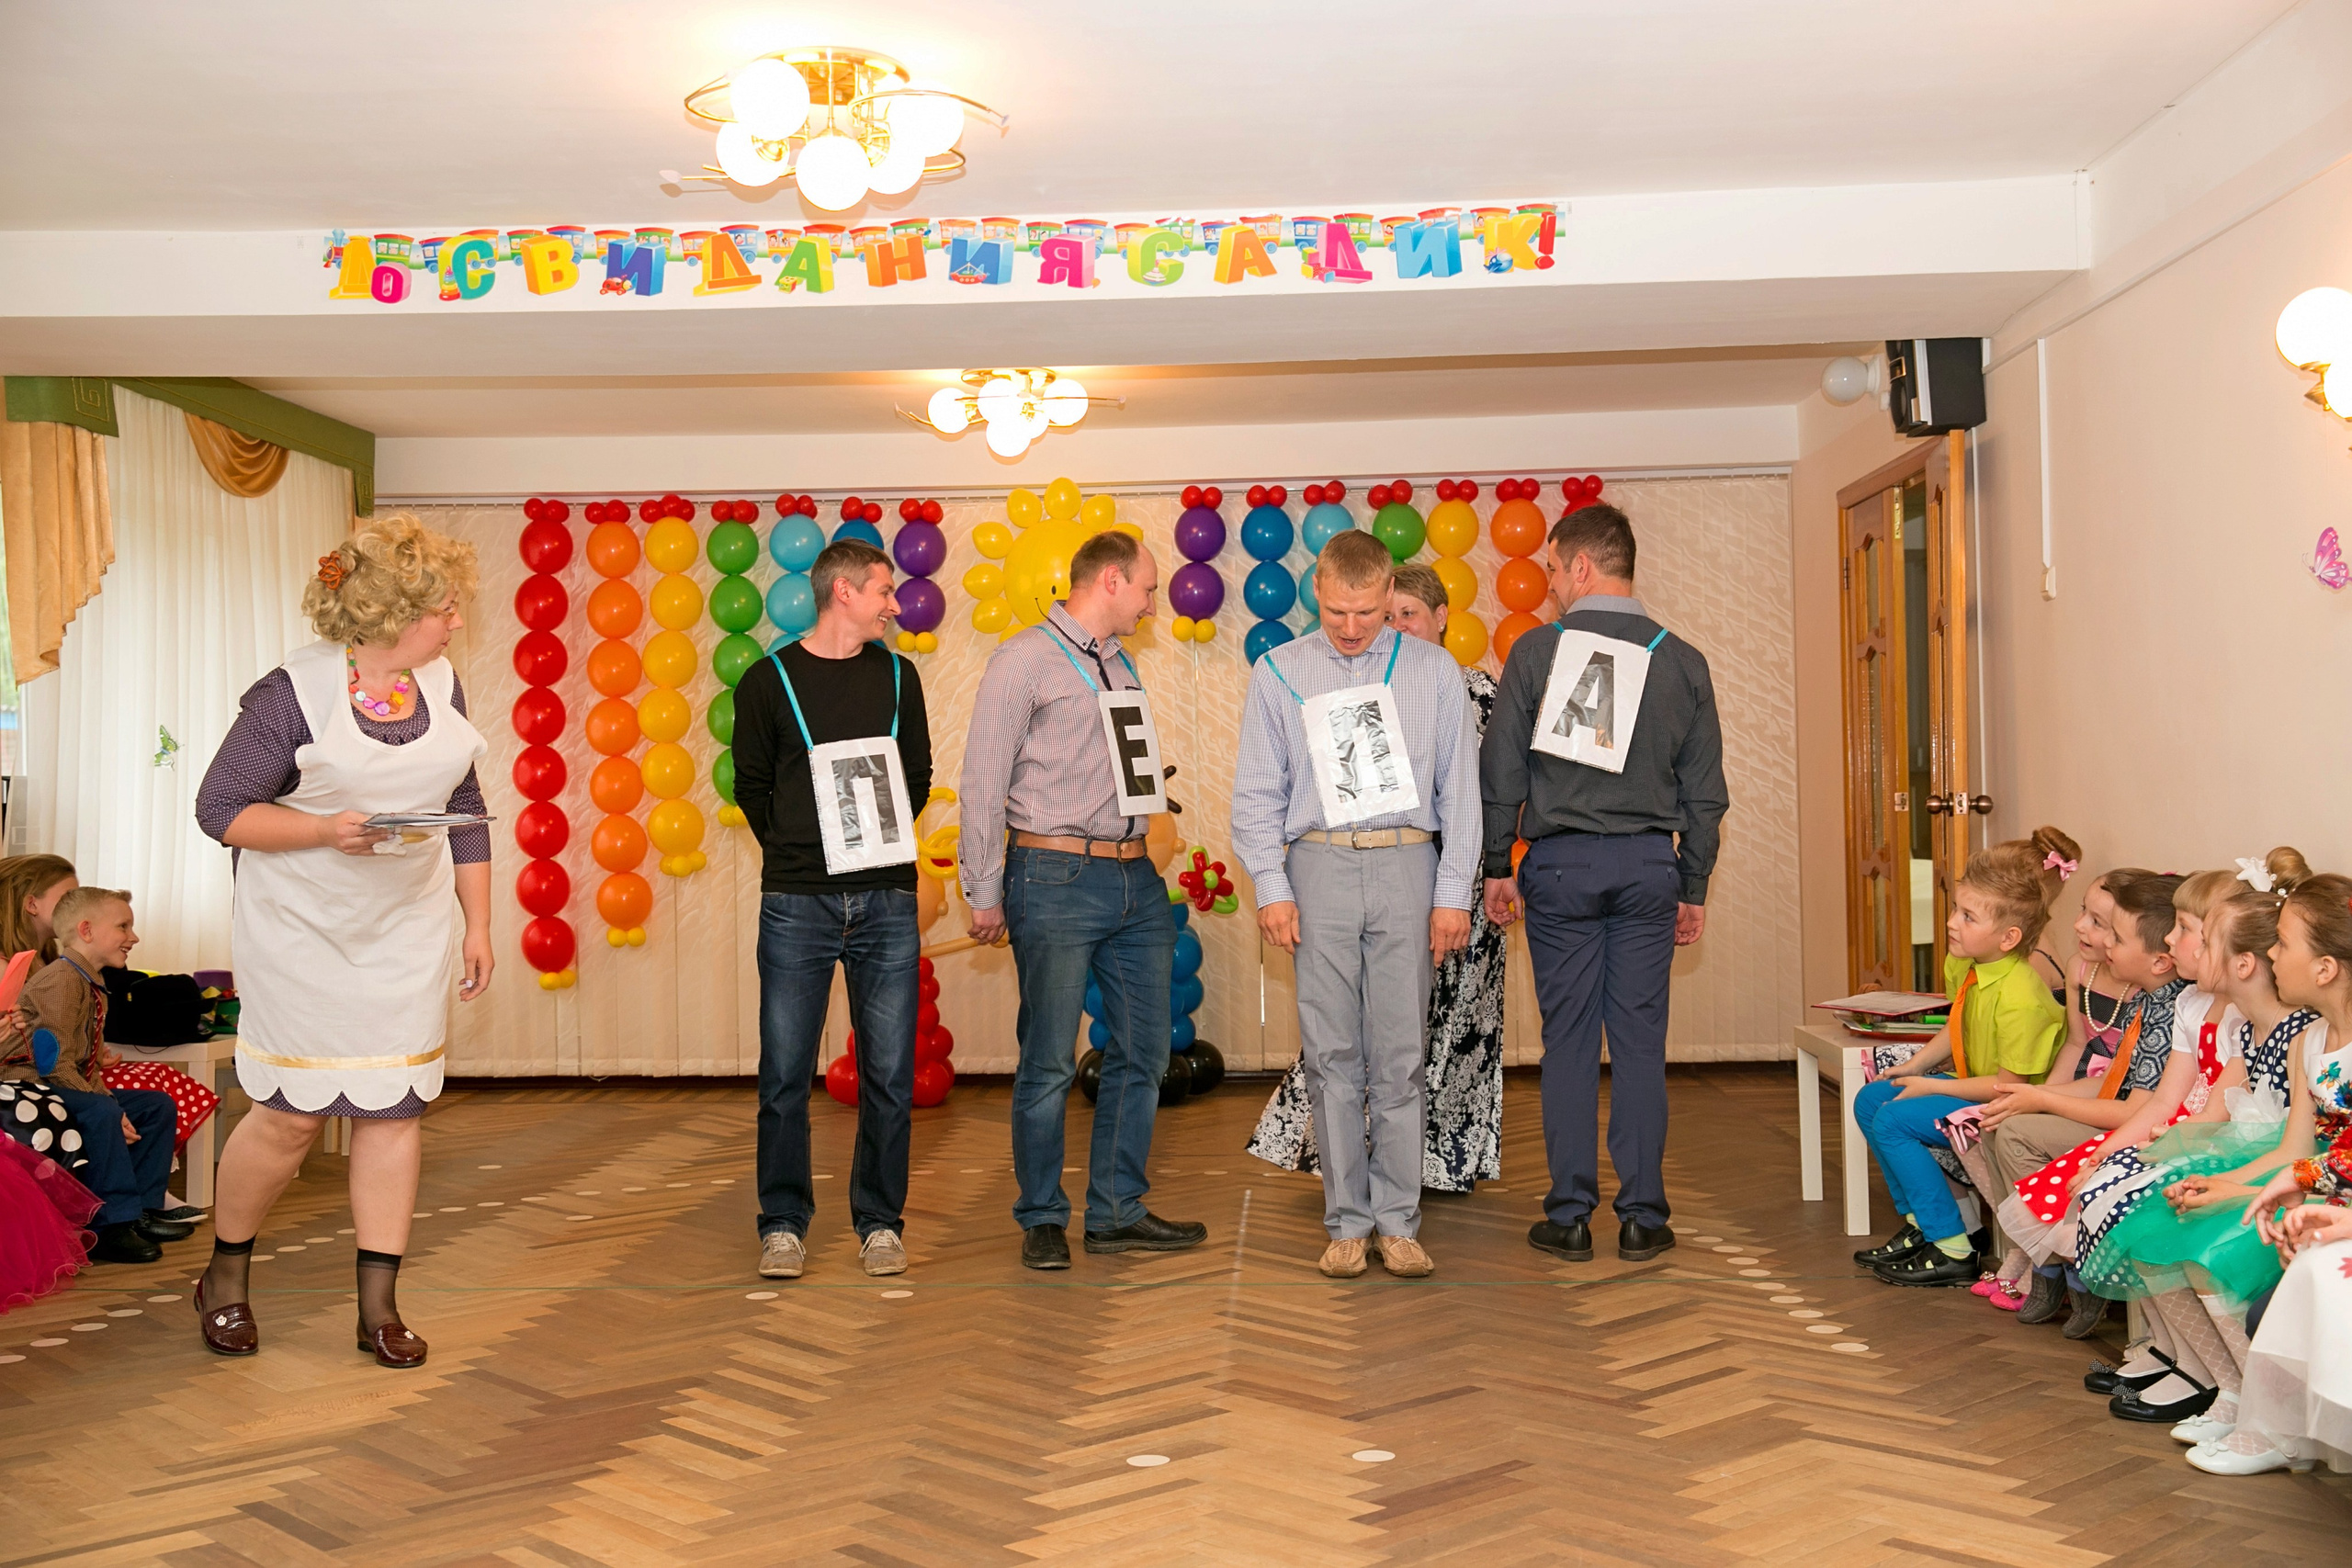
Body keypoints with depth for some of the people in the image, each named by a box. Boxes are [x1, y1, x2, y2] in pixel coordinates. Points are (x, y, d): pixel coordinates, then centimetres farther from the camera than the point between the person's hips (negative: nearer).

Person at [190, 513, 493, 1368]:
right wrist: (325, 830, -24)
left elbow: (465, 811, 12)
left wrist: (477, 923, 10)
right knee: (291, 1113, 0)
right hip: (303, 934, -5)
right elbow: (220, 807, -10)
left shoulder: (442, 684, 4)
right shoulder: (295, 693, -13)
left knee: (394, 1108, 3)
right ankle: (225, 1277, 26)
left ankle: (379, 1308, 12)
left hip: (408, 933, 5)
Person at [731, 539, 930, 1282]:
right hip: (797, 904, -2)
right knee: (785, 1074, 1)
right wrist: (796, 853, 2)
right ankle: (784, 1223, 14)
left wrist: (879, 841, 7)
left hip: (887, 902, 2)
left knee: (889, 1074, 3)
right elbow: (751, 785, 7)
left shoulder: (897, 676, 12)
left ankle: (880, 1222, 15)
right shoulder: (770, 679, 4)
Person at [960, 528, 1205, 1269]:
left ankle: (1118, 1212, 21)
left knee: (1143, 1052, 10)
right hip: (1057, 880, -7)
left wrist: (1146, 856, 14)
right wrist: (983, 893, -8)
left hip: (1135, 880, 8)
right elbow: (984, 782, -8)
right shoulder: (1026, 659, -6)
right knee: (1050, 1063, 0)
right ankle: (1042, 1221, 14)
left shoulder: (1122, 665, 17)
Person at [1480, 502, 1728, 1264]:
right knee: (1641, 1041, 6)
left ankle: (1569, 1215, 8)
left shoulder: (1537, 650, -4)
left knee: (1568, 1040, 4)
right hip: (1649, 862, 2)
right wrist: (1693, 887, 15)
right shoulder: (1682, 661, 4)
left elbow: (1502, 772, -2)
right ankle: (1642, 1216, 9)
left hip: (1561, 863, -2)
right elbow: (1705, 792, 7)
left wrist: (1497, 867, 8)